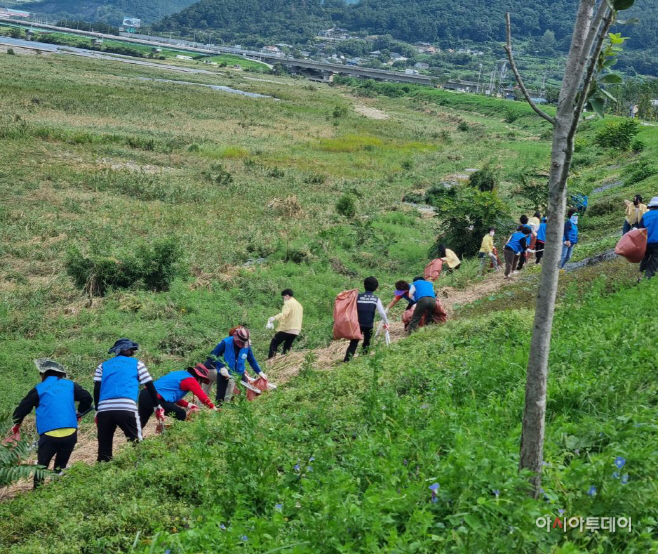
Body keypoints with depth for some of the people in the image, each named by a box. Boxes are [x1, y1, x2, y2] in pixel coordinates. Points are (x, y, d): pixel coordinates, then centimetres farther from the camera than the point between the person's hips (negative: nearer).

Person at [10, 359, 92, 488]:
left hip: (49, 435, -2)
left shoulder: (39, 389, 5)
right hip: (70, 433, 3)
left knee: (42, 466, 9)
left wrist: (16, 424, 25)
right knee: (61, 465, 15)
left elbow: (23, 407, 8)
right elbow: (86, 398, 6)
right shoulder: (70, 385, 11)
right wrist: (79, 414, 23)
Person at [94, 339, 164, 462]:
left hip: (104, 410, 3)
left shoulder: (103, 366, 25)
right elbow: (150, 387, 18)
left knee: (104, 448, 7)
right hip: (127, 409, -3)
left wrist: (97, 411, 18)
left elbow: (96, 389, 15)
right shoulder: (137, 364, 19)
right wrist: (158, 407, 25)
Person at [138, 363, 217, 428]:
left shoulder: (180, 374, 24)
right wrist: (213, 408, 8)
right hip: (155, 399, -9)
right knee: (181, 414, 4)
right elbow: (202, 396, -3)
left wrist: (187, 404, 25)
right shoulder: (191, 380, -2)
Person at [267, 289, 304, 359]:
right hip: (295, 331, 8)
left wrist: (274, 318, -34)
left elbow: (284, 314, -24)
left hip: (286, 329, -8)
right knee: (287, 347, 15)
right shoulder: (299, 305, 21)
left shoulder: (288, 303, -6)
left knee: (273, 344, -1)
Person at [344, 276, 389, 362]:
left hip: (358, 323, 0)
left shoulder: (358, 296, -2)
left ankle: (346, 360, -9)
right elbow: (382, 312, -4)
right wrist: (386, 322, 7)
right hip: (369, 324, 0)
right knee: (366, 343, 18)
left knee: (353, 343, 0)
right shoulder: (376, 299, -2)